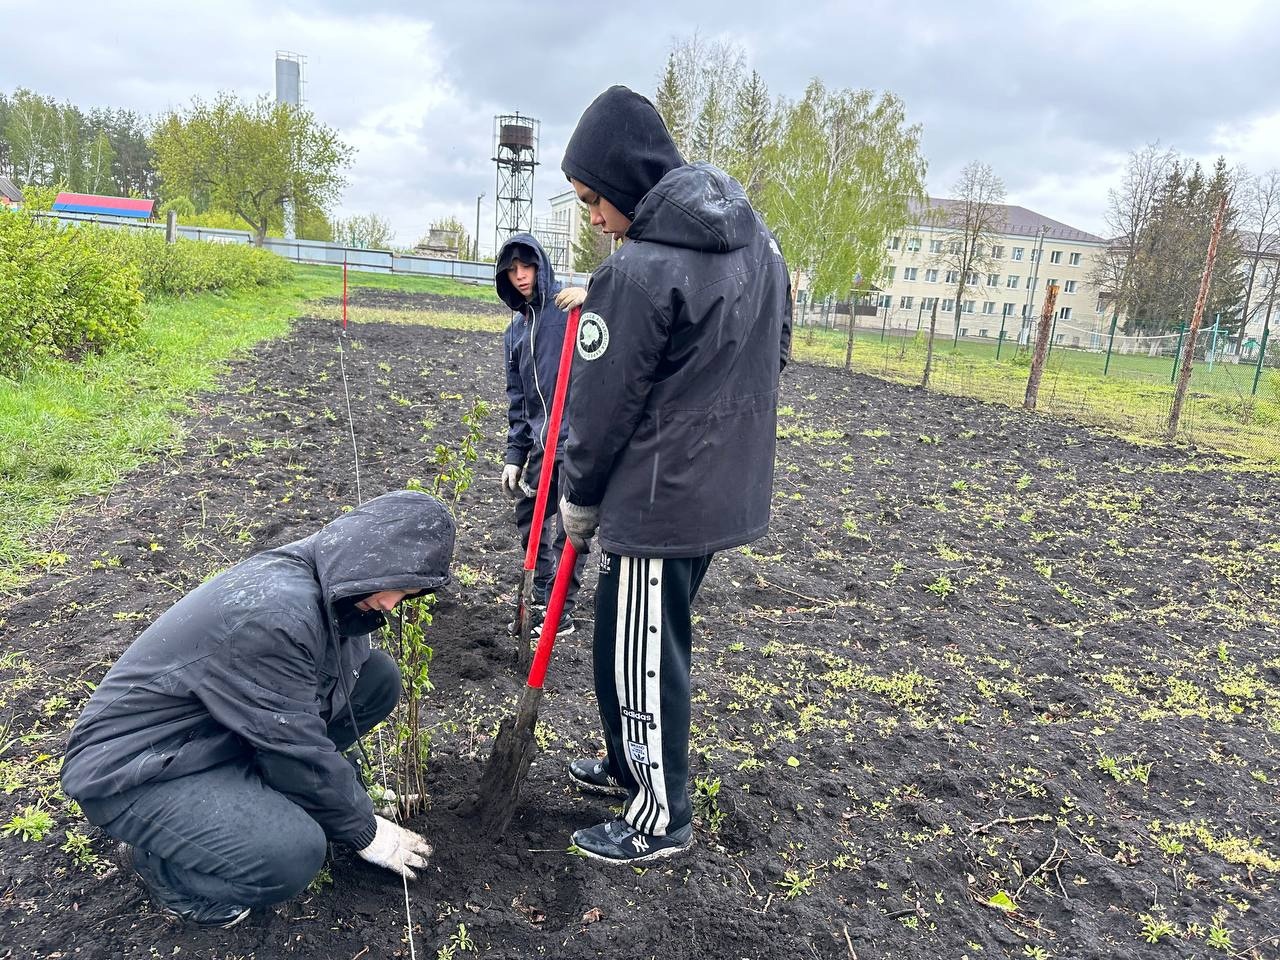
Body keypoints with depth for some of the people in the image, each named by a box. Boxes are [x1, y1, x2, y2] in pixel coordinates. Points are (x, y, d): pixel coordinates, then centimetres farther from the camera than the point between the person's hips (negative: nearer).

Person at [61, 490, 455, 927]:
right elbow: (298, 748, -25)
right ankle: (156, 858, -1)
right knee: (295, 851, -31)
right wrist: (365, 830, -10)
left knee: (377, 676, -3)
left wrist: (355, 791, 8)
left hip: (224, 726, 9)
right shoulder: (275, 613, -33)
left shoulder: (324, 582, -5)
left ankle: (267, 791, 8)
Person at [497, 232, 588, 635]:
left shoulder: (571, 305, -6)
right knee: (528, 519, 15)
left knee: (569, 528, 1)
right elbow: (517, 398, 17)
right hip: (540, 442, 8)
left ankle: (561, 612, 16)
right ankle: (541, 599, 33)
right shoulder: (516, 329, 15)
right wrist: (514, 455, 13)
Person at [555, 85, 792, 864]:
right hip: (730, 488, 9)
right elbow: (774, 354, 14)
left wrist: (580, 498, 1)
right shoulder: (759, 239, 6)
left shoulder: (639, 271, -20)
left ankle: (662, 819, 24)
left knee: (640, 656, 8)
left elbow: (606, 402, -14)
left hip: (659, 500, -9)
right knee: (634, 643, 23)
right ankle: (632, 765, 42)